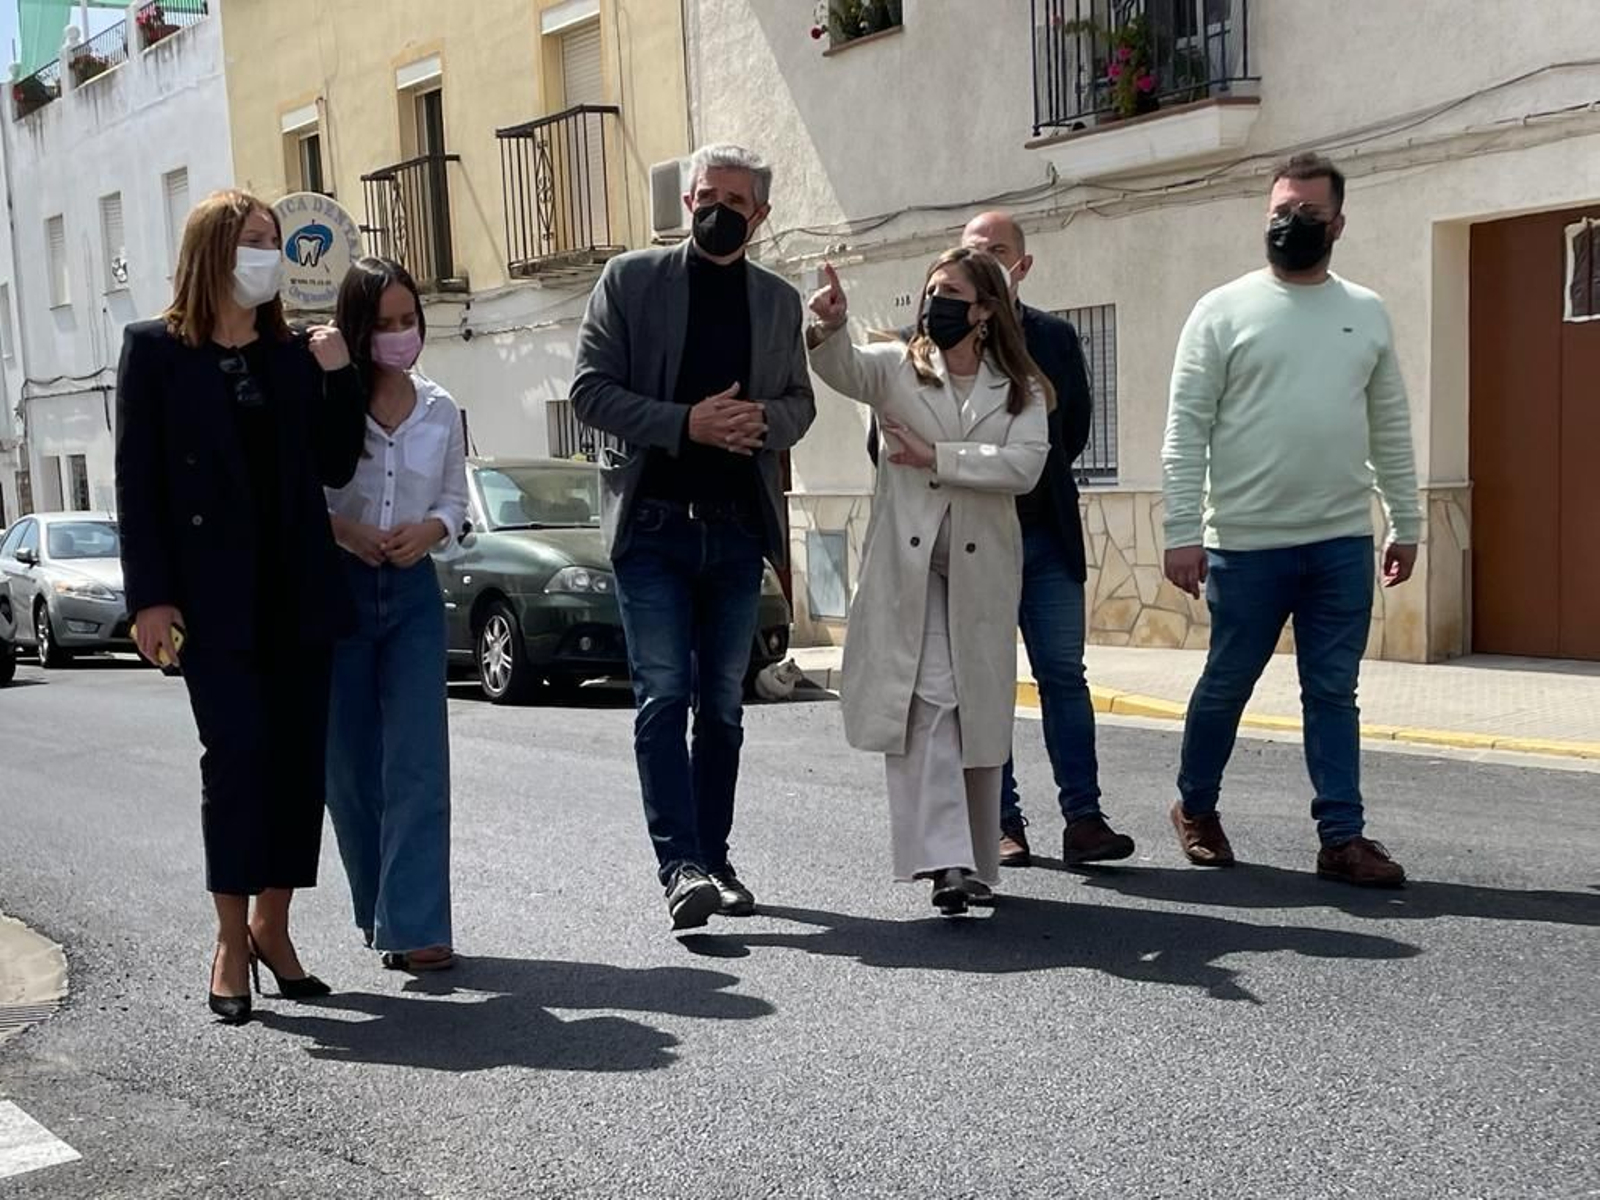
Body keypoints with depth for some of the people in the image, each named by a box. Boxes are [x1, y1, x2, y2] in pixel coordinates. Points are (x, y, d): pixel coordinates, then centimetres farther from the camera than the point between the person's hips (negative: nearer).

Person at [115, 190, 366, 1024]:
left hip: (298, 589, 4)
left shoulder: (295, 355, 12)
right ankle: (232, 940, 4)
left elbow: (335, 467, 8)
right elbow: (137, 479, -3)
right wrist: (150, 597, -10)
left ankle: (272, 927, 17)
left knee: (297, 759, 5)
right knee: (237, 754, -9)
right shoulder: (156, 349, 1)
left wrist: (337, 375, -5)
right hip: (214, 595, -4)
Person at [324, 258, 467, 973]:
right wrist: (343, 531, -16)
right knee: (350, 763, 6)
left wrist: (428, 530, -8)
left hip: (413, 590, 2)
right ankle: (378, 909, 22)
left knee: (418, 760, -7)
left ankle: (413, 926, -8)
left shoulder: (440, 411, 7)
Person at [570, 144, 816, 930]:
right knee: (664, 695, -10)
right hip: (653, 521, -3)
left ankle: (714, 860, 18)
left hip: (737, 526, 4)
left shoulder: (779, 300, 11)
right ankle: (681, 865, -11)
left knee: (723, 704, 9)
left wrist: (763, 419, -8)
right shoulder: (630, 279, 1)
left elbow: (799, 402, 16)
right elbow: (590, 391, -3)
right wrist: (685, 423, -16)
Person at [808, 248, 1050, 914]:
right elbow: (843, 368, -14)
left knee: (979, 714, 8)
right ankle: (945, 860, -16)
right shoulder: (897, 368, 8)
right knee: (926, 704, -14)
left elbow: (1024, 465, -8)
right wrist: (830, 329, -35)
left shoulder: (1020, 389, 9)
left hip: (982, 571, 2)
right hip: (907, 566, -2)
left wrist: (937, 456, -12)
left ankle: (975, 865, 21)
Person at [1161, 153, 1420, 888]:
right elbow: (1186, 429, -6)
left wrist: (1405, 523, 10)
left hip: (1343, 542, 3)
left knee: (1333, 692, 6)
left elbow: (1390, 429, 13)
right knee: (1227, 685, 9)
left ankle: (1342, 837, 11)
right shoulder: (1223, 311, -2)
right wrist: (1183, 532, -12)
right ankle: (1196, 808, 29)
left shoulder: (1368, 314, 10)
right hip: (1247, 543, -3)